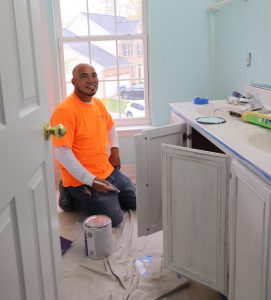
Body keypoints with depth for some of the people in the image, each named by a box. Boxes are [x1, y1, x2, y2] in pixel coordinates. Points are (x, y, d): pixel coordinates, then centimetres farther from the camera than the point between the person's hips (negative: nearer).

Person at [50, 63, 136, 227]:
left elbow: (110, 126, 25)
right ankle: (72, 197, 6)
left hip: (109, 171, 9)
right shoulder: (64, 110, -21)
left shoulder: (98, 103, 5)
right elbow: (62, 153, -25)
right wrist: (91, 180, -24)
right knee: (114, 219, -13)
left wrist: (115, 150, 6)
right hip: (84, 180, -8)